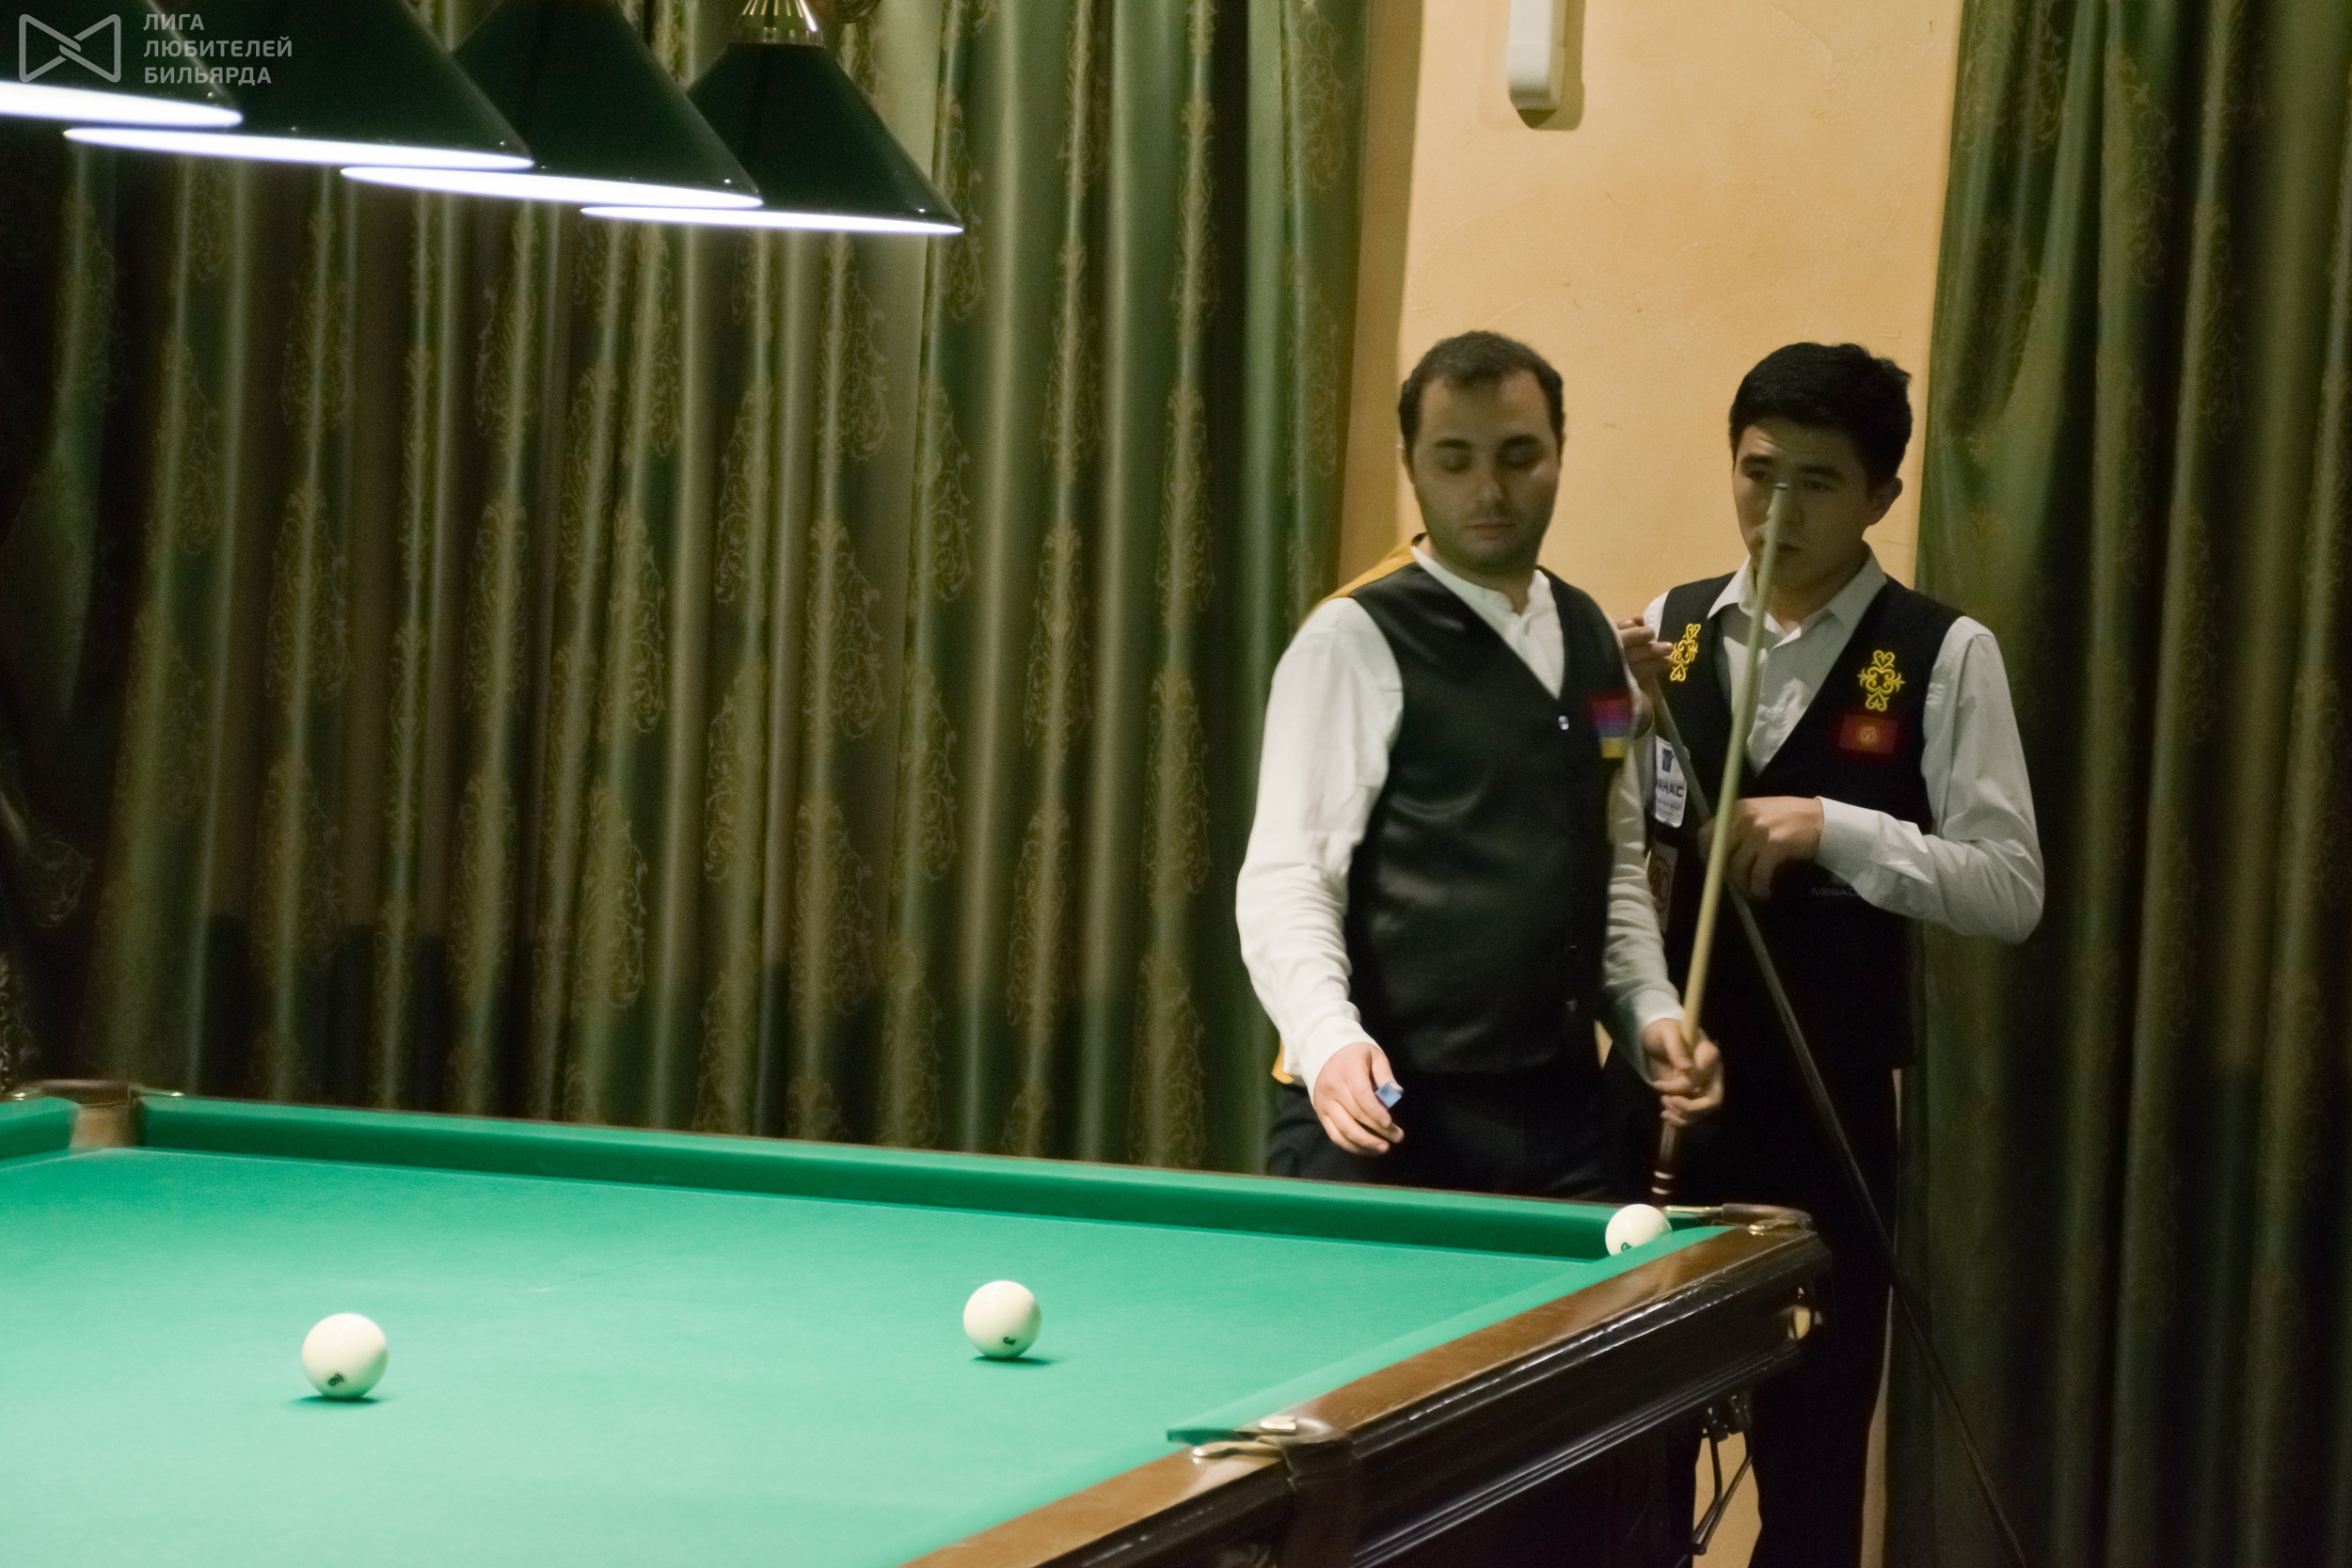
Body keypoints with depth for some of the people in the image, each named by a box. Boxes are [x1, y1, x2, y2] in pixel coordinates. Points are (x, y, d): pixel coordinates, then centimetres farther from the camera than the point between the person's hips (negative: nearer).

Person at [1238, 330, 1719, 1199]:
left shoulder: (1591, 638, 14)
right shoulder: (1355, 639, -7)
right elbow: (1284, 879, -13)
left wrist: (1650, 1013, 8)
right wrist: (1330, 1040, -29)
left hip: (1563, 1110, 6)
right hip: (1392, 1116, -6)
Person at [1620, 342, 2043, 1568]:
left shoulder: (1943, 656, -6)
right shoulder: (1668, 629, 6)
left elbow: (2011, 892, -10)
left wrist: (1835, 830, -21)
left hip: (1826, 1115, -3)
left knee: (1811, 1444, 5)